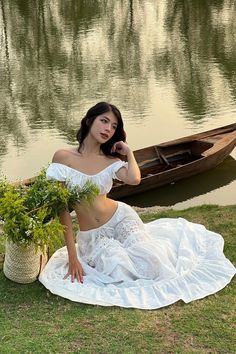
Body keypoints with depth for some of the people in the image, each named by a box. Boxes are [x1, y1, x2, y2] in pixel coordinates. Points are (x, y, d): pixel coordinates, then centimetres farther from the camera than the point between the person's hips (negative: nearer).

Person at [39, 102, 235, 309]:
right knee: (120, 270, -27)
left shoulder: (110, 161, -1)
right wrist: (72, 256, -13)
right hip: (92, 236, -2)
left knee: (150, 267, -18)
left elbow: (134, 179, -26)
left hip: (121, 219, 2)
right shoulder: (63, 157, -9)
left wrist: (128, 152, -8)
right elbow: (62, 208, -10)